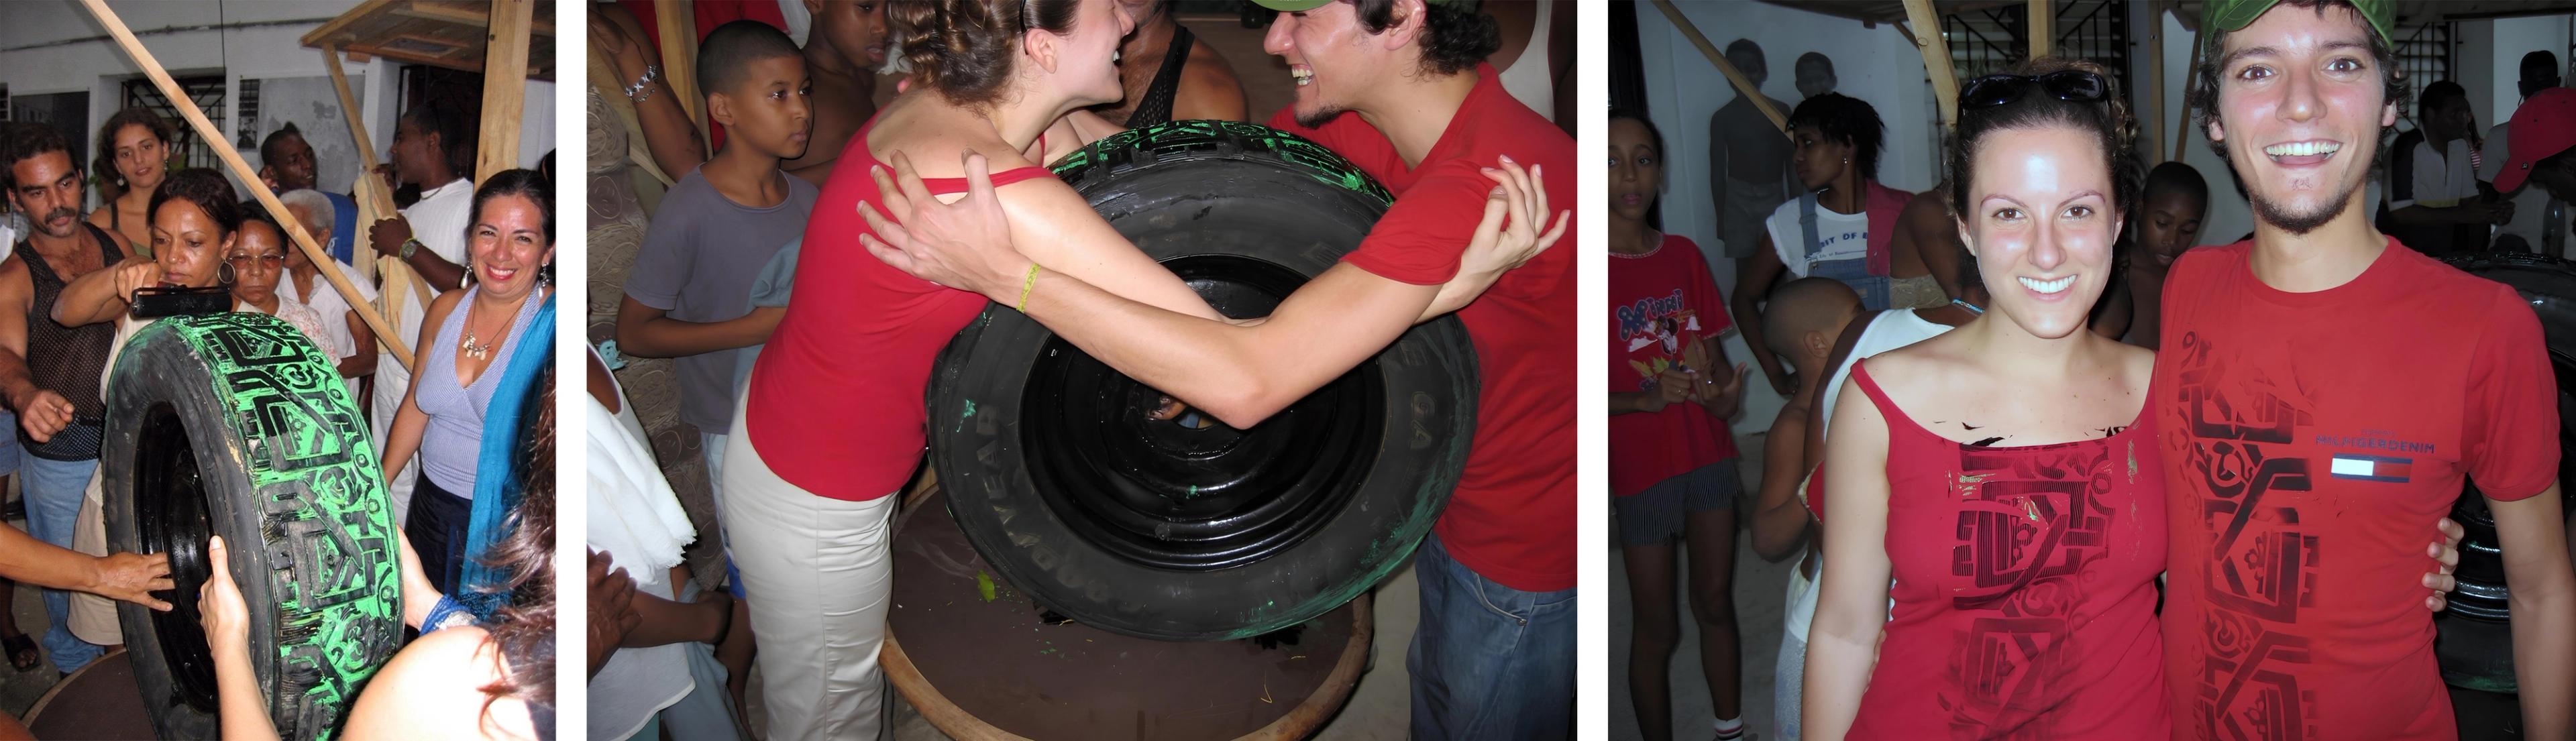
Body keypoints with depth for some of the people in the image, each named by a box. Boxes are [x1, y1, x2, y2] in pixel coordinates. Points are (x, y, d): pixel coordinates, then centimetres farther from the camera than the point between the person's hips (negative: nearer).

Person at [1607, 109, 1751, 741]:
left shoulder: (1684, 255, 4)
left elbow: (1714, 352, 10)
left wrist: (1723, 393, -12)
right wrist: (1646, 398, -27)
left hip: (1707, 450, 5)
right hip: (1640, 466, -5)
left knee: (1716, 603, 15)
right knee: (1656, 625, 5)